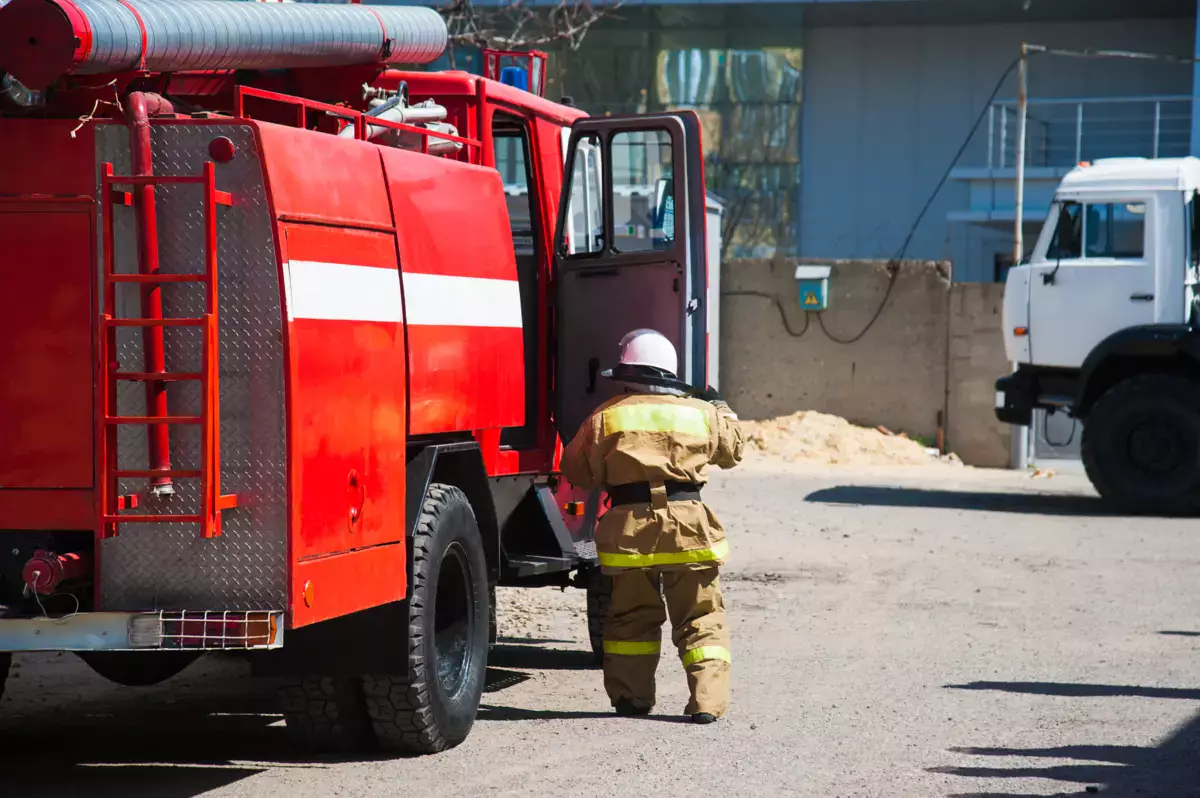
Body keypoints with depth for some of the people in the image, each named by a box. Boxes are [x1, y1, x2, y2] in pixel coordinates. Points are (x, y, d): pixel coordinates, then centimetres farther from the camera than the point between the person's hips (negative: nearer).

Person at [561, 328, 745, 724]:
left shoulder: (606, 417, 2)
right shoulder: (701, 413, 6)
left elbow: (577, 471, 9)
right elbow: (732, 449, 24)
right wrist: (723, 410, 41)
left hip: (629, 525, 0)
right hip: (688, 523, 0)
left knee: (631, 616, 17)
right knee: (700, 618, 8)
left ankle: (631, 696, 18)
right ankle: (707, 701, -2)